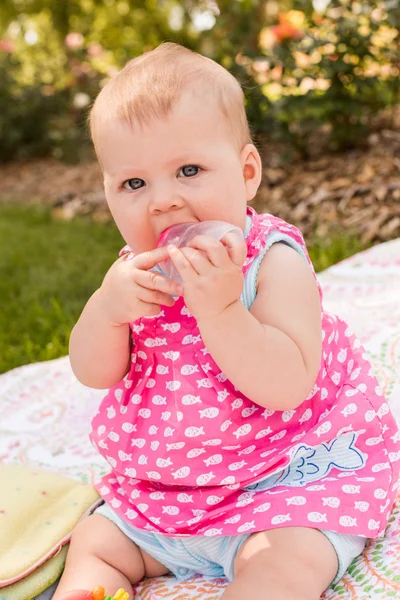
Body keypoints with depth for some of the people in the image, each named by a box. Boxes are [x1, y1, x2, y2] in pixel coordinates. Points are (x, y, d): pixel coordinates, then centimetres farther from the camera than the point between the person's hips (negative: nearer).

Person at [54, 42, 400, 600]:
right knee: (94, 542, 7)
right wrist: (106, 308, -23)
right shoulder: (138, 269, -1)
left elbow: (287, 387, -30)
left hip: (287, 474, -6)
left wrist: (219, 308, -41)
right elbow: (94, 372, -3)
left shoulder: (274, 261, -20)